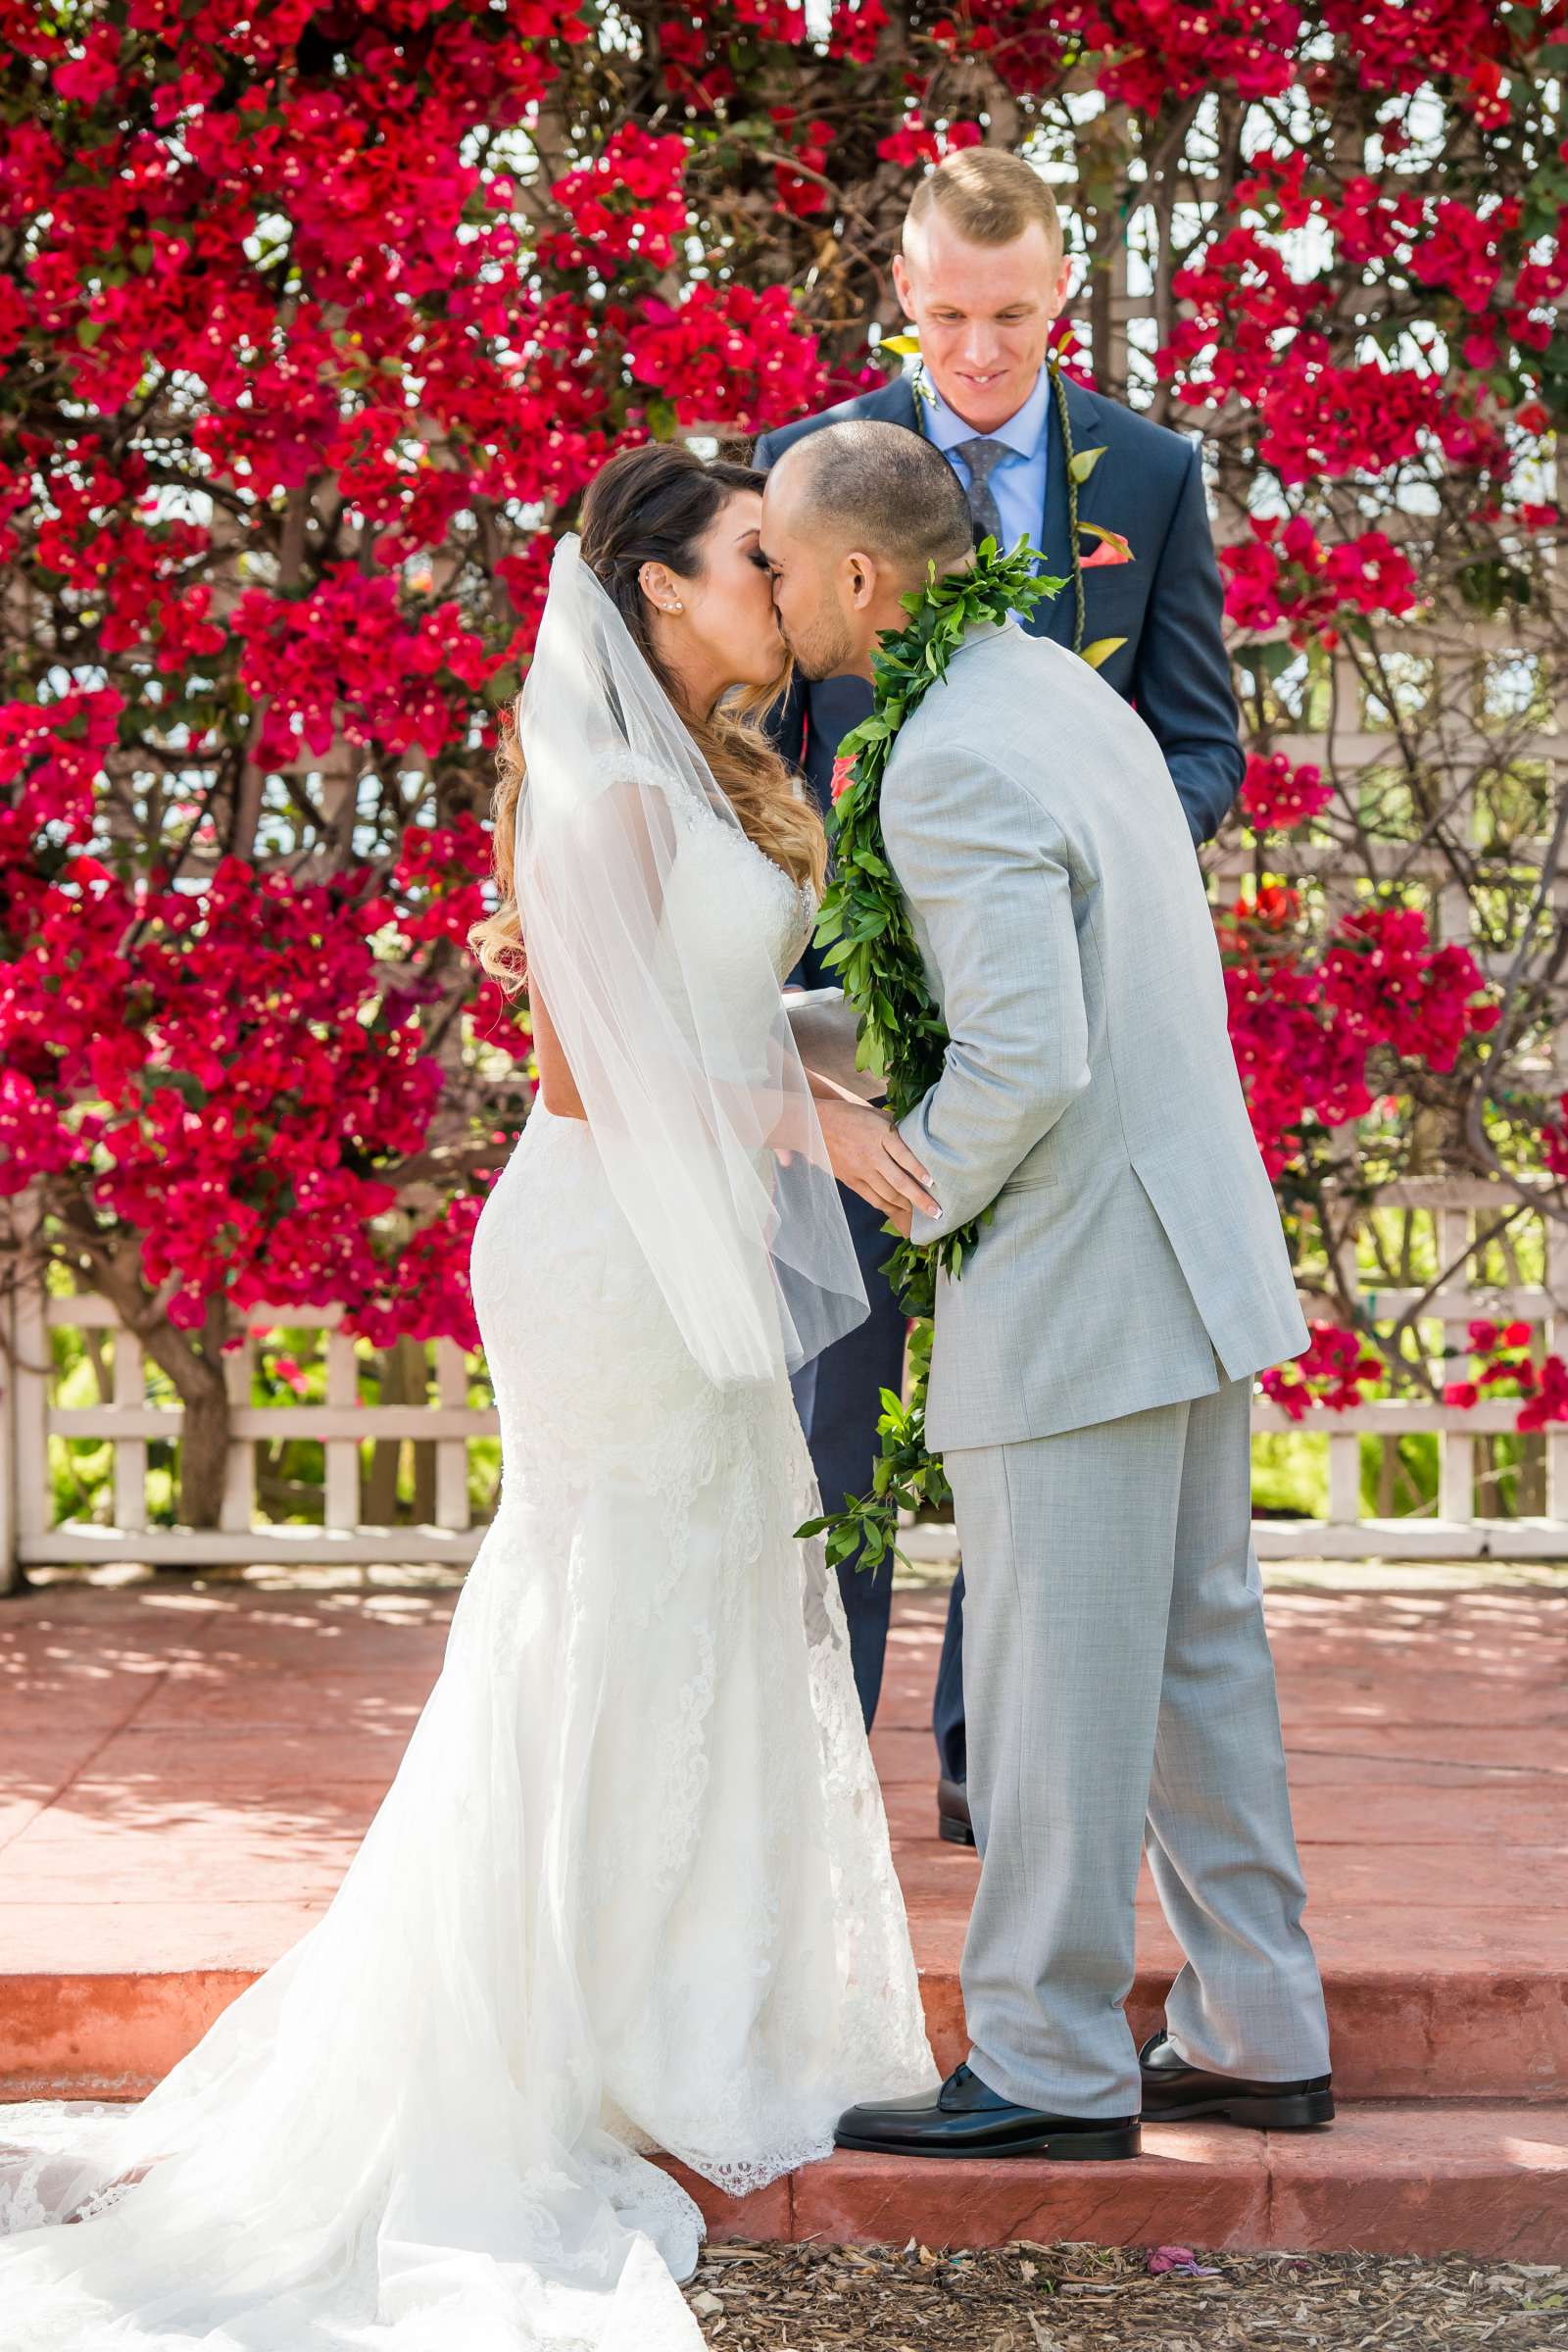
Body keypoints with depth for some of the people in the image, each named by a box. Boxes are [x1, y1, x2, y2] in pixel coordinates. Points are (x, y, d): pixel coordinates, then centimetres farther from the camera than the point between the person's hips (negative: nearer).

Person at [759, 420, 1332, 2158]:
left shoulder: (954, 764, -19)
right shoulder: (1061, 691, 13)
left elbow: (1024, 1059, -26)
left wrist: (913, 1198, -8)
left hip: (1074, 1284, -10)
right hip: (1188, 1249, 10)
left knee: (1053, 1682, -1)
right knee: (1194, 1654, 15)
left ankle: (1051, 2068, 8)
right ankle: (1252, 2034, 21)